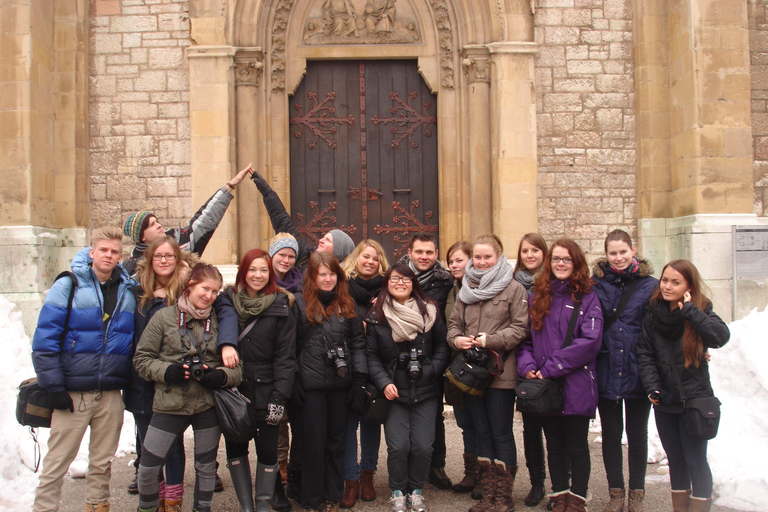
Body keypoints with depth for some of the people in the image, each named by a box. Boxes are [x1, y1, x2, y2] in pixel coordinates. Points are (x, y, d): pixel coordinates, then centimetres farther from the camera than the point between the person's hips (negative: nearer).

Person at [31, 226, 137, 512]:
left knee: (102, 462, 14)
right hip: (73, 393, -3)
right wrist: (54, 386, -12)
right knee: (57, 463, 3)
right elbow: (44, 341, -8)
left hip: (111, 395, 4)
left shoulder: (129, 292, 7)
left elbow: (137, 342, 15)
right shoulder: (67, 287, -4)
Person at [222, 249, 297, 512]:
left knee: (267, 449, 4)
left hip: (265, 391, -3)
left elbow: (285, 357, -6)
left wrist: (279, 398, -13)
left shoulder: (280, 307, -3)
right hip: (234, 391, 3)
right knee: (235, 448, 9)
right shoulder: (228, 301, 4)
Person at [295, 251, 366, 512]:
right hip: (311, 384, -3)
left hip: (340, 383, 3)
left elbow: (357, 341, 9)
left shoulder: (347, 304, 9)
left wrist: (360, 374, 0)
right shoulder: (300, 304, -2)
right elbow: (292, 345, -4)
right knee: (314, 440, 5)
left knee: (336, 440, 12)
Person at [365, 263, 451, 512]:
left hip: (425, 392, 1)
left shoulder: (429, 312, 3)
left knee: (422, 446, -2)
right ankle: (398, 492, 19)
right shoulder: (376, 317, 0)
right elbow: (371, 355, 1)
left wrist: (432, 371, -7)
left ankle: (416, 490, 22)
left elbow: (442, 345, 7)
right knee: (398, 446, -6)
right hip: (394, 392, -1)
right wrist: (384, 382, -11)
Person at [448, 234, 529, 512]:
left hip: (500, 372, -5)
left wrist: (491, 340, -17)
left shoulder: (513, 288, -4)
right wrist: (456, 339, -5)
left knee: (501, 435, 2)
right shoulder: (466, 289, 13)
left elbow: (521, 327, -8)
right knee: (482, 434, 12)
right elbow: (454, 323, 16)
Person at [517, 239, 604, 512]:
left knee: (577, 446, 7)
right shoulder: (537, 297, 10)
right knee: (554, 445, 14)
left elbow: (590, 341, -14)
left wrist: (549, 368, -18)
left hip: (576, 386, -4)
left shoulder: (587, 298, -3)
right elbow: (525, 337, 10)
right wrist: (527, 365, -9)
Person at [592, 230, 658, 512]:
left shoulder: (650, 285, -1)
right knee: (611, 434, 10)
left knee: (637, 435, 12)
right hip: (607, 372, 1)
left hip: (637, 372, -1)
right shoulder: (596, 285, 1)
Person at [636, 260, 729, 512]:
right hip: (664, 401, 4)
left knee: (695, 460, 1)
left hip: (694, 400, -4)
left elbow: (721, 336, -28)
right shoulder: (652, 314, 1)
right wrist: (652, 387, -11)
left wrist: (689, 311, -27)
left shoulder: (700, 312, -7)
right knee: (675, 459, 14)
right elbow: (645, 353, 0)